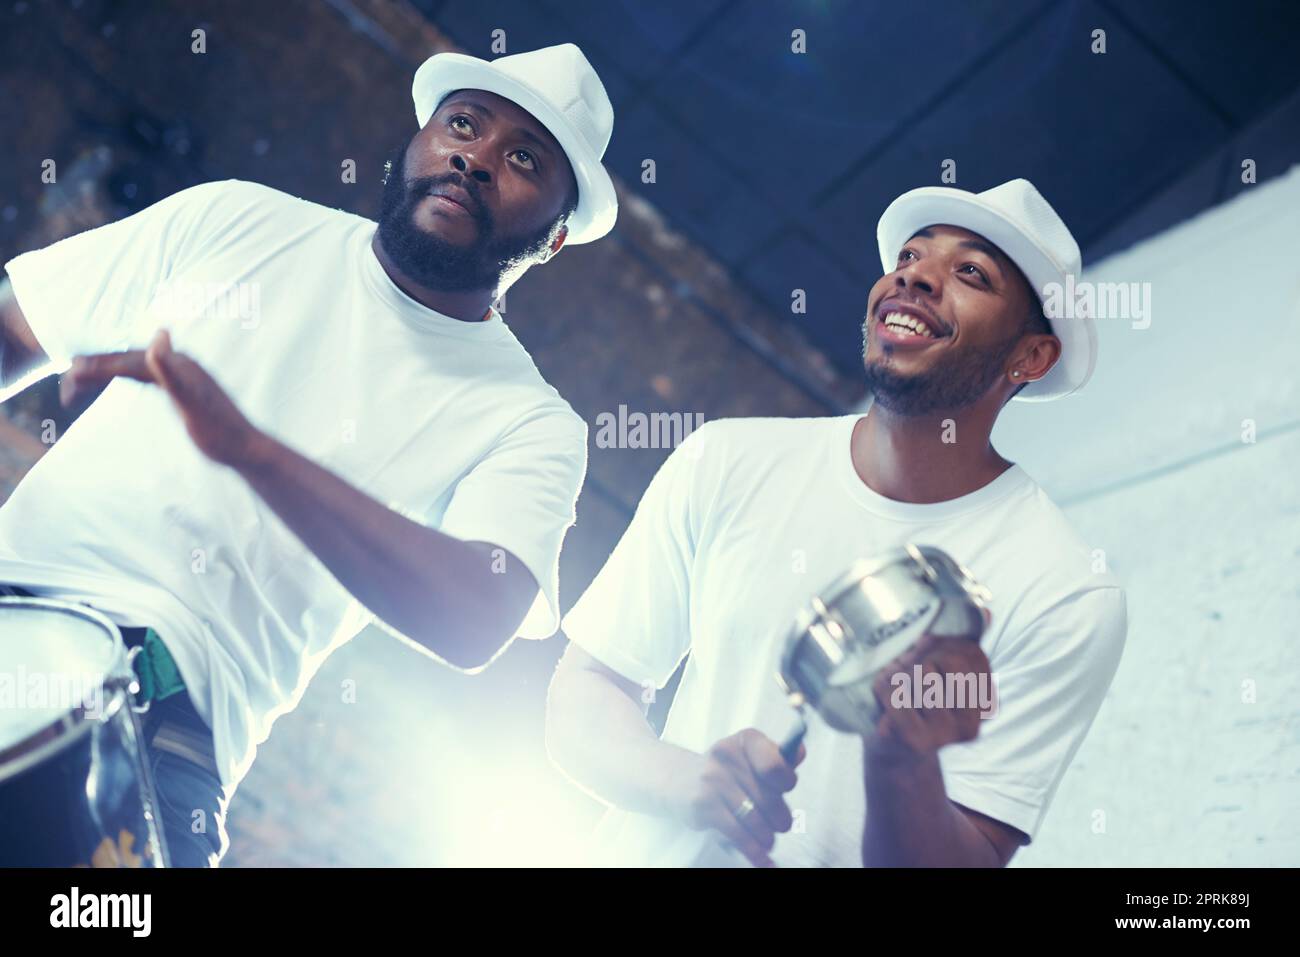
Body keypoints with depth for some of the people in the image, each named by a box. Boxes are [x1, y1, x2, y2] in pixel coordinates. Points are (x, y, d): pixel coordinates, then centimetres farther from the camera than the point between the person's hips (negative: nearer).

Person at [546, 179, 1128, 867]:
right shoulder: (724, 463, 2)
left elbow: (971, 856, -8)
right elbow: (583, 690, 3)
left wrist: (902, 760, -26)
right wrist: (686, 779, -15)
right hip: (645, 855, 2)